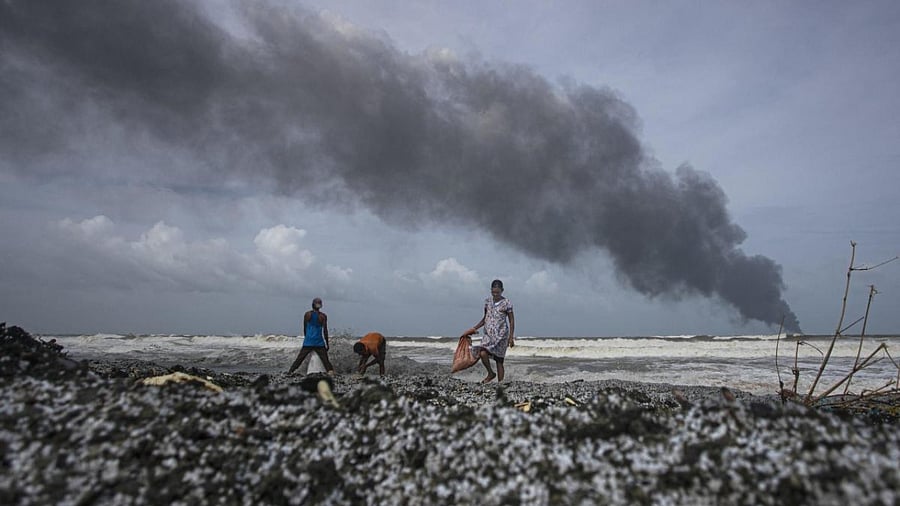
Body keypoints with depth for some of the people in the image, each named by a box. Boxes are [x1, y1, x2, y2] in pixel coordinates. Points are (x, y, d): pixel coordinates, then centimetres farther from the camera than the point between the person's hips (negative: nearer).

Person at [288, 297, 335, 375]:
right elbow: (325, 331, -2)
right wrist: (327, 344, 6)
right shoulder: (323, 316, -3)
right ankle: (330, 371, -10)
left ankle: (290, 372, 4)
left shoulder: (307, 314, 2)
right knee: (325, 360, 1)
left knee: (299, 359, 8)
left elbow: (304, 329, 10)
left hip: (308, 342, 2)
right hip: (319, 343, -1)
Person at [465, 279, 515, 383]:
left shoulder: (506, 303, -4)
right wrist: (475, 328, 12)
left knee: (499, 360, -8)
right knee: (482, 354, -18)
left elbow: (511, 321, -1)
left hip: (501, 334, -4)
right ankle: (491, 373, 5)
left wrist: (511, 337, -6)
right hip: (488, 333, 4)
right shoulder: (488, 301, 10)